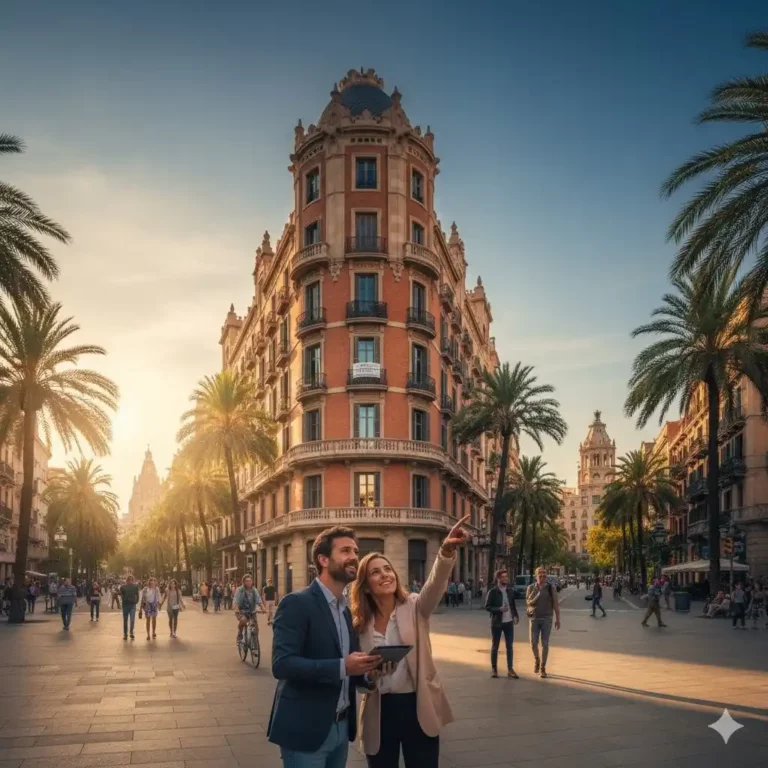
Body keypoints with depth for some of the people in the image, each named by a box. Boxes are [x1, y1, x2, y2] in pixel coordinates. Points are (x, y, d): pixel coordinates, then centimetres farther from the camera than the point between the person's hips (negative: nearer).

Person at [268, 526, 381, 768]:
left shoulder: (346, 610, 13)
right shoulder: (297, 603, -13)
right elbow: (282, 664, -23)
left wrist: (366, 670, -4)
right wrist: (342, 667, -28)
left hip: (341, 727, 8)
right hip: (306, 730, -7)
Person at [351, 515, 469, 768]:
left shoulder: (415, 607, -4)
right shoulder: (359, 623, 1)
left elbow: (436, 583, -25)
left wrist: (447, 551, -44)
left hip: (418, 707, -1)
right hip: (379, 711, 2)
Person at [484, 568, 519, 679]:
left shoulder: (510, 591, 6)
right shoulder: (492, 591, -8)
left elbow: (513, 604, 15)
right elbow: (487, 607, -9)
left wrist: (516, 615, 0)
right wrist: (499, 609, -23)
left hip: (509, 622, 4)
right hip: (496, 622, -3)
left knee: (509, 646, 5)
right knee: (495, 646, 6)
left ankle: (510, 669, 10)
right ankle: (494, 669, 16)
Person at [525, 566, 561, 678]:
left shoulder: (550, 588, -3)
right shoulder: (531, 588, 0)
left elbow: (555, 604, -1)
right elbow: (528, 602, 3)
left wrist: (557, 619, -3)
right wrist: (537, 597, -15)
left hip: (547, 619, -1)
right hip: (534, 618, 1)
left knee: (545, 644, -2)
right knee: (533, 643, 0)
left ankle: (543, 668, 8)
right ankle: (537, 660, 29)